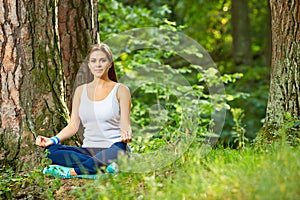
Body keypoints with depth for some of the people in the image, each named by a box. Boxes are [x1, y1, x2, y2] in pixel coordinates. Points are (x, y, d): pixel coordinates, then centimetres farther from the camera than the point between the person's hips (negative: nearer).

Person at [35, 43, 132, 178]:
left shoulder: (120, 90, 5)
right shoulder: (81, 91, 16)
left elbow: (125, 124, -1)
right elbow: (73, 125, 12)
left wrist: (126, 134, -26)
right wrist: (54, 140, -6)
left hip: (112, 148, -4)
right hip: (89, 150, 4)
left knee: (115, 154, -43)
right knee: (50, 150, -24)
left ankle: (71, 172, -31)